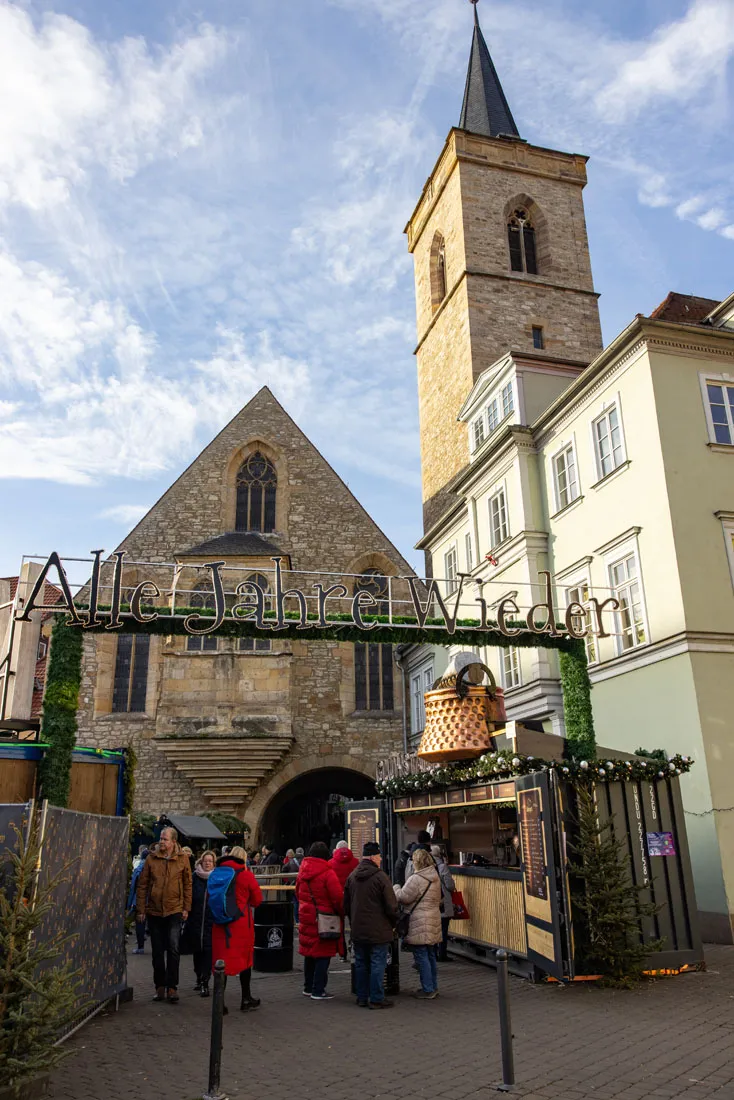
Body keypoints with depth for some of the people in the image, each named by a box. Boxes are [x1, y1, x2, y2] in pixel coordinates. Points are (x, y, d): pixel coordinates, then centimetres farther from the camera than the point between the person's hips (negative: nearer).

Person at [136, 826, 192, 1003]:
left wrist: (186, 908, 0)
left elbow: (187, 884, 4)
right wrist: (141, 909, 1)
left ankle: (172, 987, 0)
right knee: (157, 952, 11)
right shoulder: (151, 859, 0)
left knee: (174, 949, -9)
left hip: (174, 910, -2)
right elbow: (142, 885, 4)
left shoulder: (183, 859, -2)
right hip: (154, 911, 2)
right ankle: (160, 986, 24)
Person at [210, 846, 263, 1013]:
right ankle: (246, 999, 23)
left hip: (220, 922, 3)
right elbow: (257, 900, 0)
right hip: (241, 923, -3)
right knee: (244, 958, 13)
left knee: (222, 959, 8)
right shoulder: (246, 874, -7)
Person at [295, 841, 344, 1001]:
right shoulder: (327, 873, -15)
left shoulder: (302, 872, 6)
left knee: (309, 954, 18)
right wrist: (341, 913, 2)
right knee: (323, 955, 2)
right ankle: (318, 991, 5)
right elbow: (338, 898, -14)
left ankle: (308, 988, 27)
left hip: (306, 917, 7)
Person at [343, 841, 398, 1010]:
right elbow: (391, 906, -13)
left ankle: (362, 998, 21)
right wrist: (393, 923, 3)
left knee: (361, 964, 15)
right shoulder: (380, 877, -14)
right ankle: (376, 999, 6)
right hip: (378, 930, -6)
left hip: (357, 931, 6)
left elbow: (346, 905, 13)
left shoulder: (351, 877, 6)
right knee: (378, 964, 2)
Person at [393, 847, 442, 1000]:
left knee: (421, 957, 0)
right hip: (433, 920, 9)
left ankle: (427, 990, 4)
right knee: (430, 956, 17)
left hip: (420, 924, -9)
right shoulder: (435, 877, 10)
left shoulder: (416, 879, -18)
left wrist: (396, 888, 5)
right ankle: (433, 987, 24)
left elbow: (403, 897, -14)